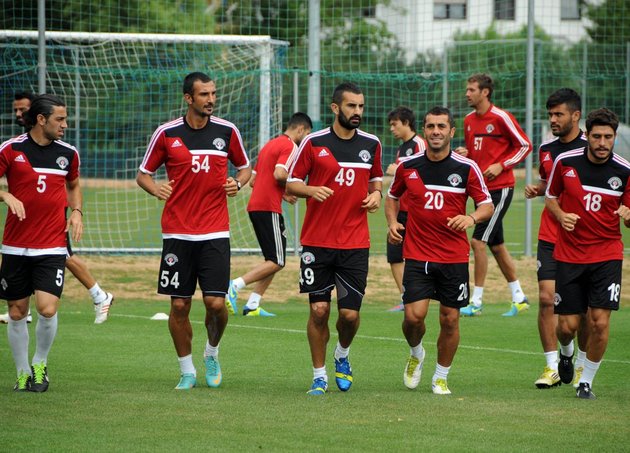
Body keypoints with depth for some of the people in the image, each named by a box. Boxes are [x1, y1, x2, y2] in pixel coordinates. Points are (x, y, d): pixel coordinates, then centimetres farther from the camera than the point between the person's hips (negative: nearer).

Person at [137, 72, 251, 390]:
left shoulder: (227, 131, 3)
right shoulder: (167, 133, 0)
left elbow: (245, 167, 16)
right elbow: (143, 174, 7)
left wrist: (238, 183, -5)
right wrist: (155, 188, -14)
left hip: (215, 233, 0)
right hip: (177, 232, 0)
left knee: (215, 302, -9)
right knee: (179, 305, 0)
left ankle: (212, 354, 20)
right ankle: (187, 371, 15)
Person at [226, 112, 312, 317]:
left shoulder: (270, 145, 22)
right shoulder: (289, 146, -7)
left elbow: (253, 180, 23)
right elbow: (279, 174, -23)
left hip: (255, 206, 10)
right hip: (269, 208, -10)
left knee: (273, 261, 12)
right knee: (276, 262, -8)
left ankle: (252, 305, 4)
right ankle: (234, 286, -17)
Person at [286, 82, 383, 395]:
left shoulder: (371, 144, 7)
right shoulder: (313, 143, -3)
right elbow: (290, 182, 3)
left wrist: (376, 194, 1)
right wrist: (310, 190, -18)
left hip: (356, 243, 2)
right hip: (317, 241, -2)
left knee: (350, 313, -2)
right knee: (319, 309, -3)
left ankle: (342, 357, 29)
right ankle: (319, 376, 11)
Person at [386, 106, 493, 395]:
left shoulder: (467, 168, -3)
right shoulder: (408, 166, 2)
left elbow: (487, 205, 1)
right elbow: (392, 196, 19)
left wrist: (472, 218, -21)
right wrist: (392, 223, 1)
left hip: (454, 257, 0)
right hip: (417, 255, 0)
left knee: (450, 318, 2)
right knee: (414, 315, -11)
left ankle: (441, 377, 20)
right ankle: (416, 354, 22)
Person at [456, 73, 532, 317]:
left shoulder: (501, 118, -12)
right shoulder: (469, 120, 10)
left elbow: (525, 145, -7)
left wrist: (501, 165, -15)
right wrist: (465, 153, -1)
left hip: (500, 188, -8)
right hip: (481, 188, 8)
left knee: (478, 242, -13)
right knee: (496, 245, 12)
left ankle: (476, 301, -7)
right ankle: (519, 298, 22)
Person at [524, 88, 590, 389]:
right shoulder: (546, 149, 8)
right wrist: (535, 189, 5)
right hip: (550, 237, 4)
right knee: (546, 298, -7)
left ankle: (581, 365, 19)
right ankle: (552, 367, -1)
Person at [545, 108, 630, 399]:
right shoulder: (565, 162, -5)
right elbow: (550, 198, 11)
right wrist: (561, 216, -9)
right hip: (569, 253, 1)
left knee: (599, 321, -11)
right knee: (567, 325, 1)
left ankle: (586, 381, 8)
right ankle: (566, 353, 38)